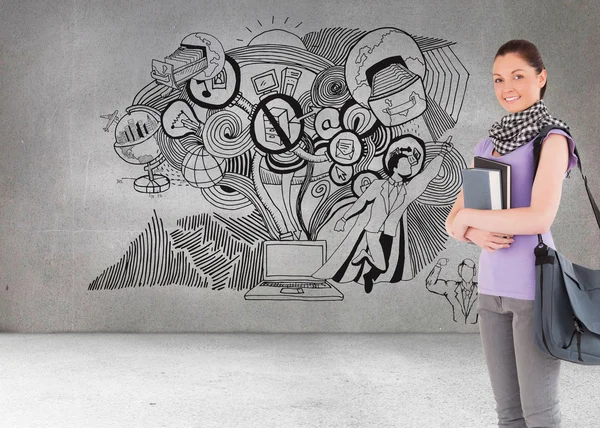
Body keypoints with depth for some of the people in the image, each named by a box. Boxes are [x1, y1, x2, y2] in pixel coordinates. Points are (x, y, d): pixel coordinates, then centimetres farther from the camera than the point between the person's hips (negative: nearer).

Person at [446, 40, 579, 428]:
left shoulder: (552, 139, -7)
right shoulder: (487, 146, 12)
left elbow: (540, 218, -22)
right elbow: (453, 222, 10)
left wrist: (469, 216, -11)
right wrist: (475, 234, -12)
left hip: (536, 288, -6)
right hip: (493, 289, 6)